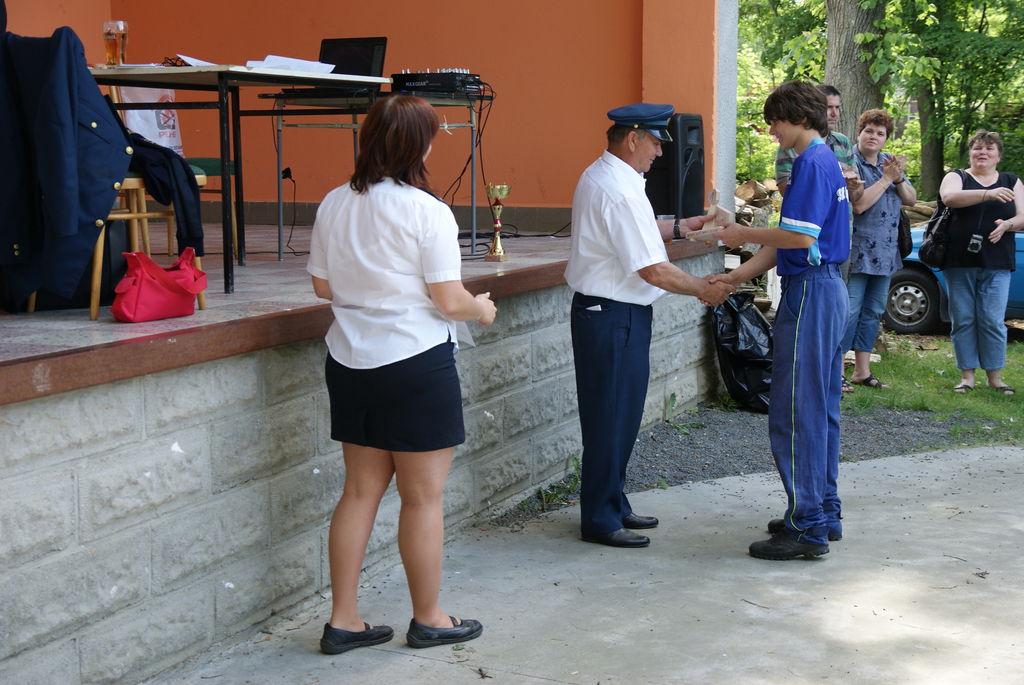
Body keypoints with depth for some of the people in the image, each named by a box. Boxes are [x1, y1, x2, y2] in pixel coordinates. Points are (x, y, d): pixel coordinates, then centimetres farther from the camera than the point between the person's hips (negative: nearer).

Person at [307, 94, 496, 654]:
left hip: (351, 361, 6)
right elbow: (450, 301, -14)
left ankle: (342, 620, 18)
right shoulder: (426, 210, -15)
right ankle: (428, 619, 20)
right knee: (423, 497, 7)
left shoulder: (334, 204, 3)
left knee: (361, 490, 14)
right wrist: (482, 309, 6)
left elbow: (322, 284, 11)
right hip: (415, 362, -6)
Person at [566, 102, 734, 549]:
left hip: (610, 312, 11)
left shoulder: (600, 176, 11)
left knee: (621, 414, 18)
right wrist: (703, 290, -7)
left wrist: (679, 227, 22)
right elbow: (654, 270, -21)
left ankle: (613, 506, 29)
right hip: (613, 316, -11)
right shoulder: (619, 190, -22)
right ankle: (599, 520, 8)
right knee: (610, 417, -2)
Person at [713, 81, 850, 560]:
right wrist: (738, 276, 11)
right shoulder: (825, 161, 18)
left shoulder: (813, 163, -14)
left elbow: (800, 237, -22)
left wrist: (746, 234, -8)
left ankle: (808, 527, -5)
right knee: (820, 408, 14)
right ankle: (824, 513, 22)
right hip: (829, 290, 11)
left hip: (809, 293, -11)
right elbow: (788, 243, 16)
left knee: (794, 412, -8)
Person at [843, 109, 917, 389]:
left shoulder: (890, 161, 12)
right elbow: (859, 204, -21)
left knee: (873, 312, 12)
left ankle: (862, 371, 19)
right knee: (849, 311, -10)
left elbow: (911, 200, 11)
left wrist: (899, 179, -8)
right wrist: (887, 178, -17)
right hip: (857, 249, -7)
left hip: (886, 253, 7)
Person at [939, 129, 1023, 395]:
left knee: (992, 321, -3)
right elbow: (949, 197, -17)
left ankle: (995, 376, 7)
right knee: (963, 320, 2)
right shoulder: (956, 178, 6)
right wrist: (989, 194, -30)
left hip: (997, 265, 1)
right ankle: (967, 375, 10)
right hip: (960, 262, -1)